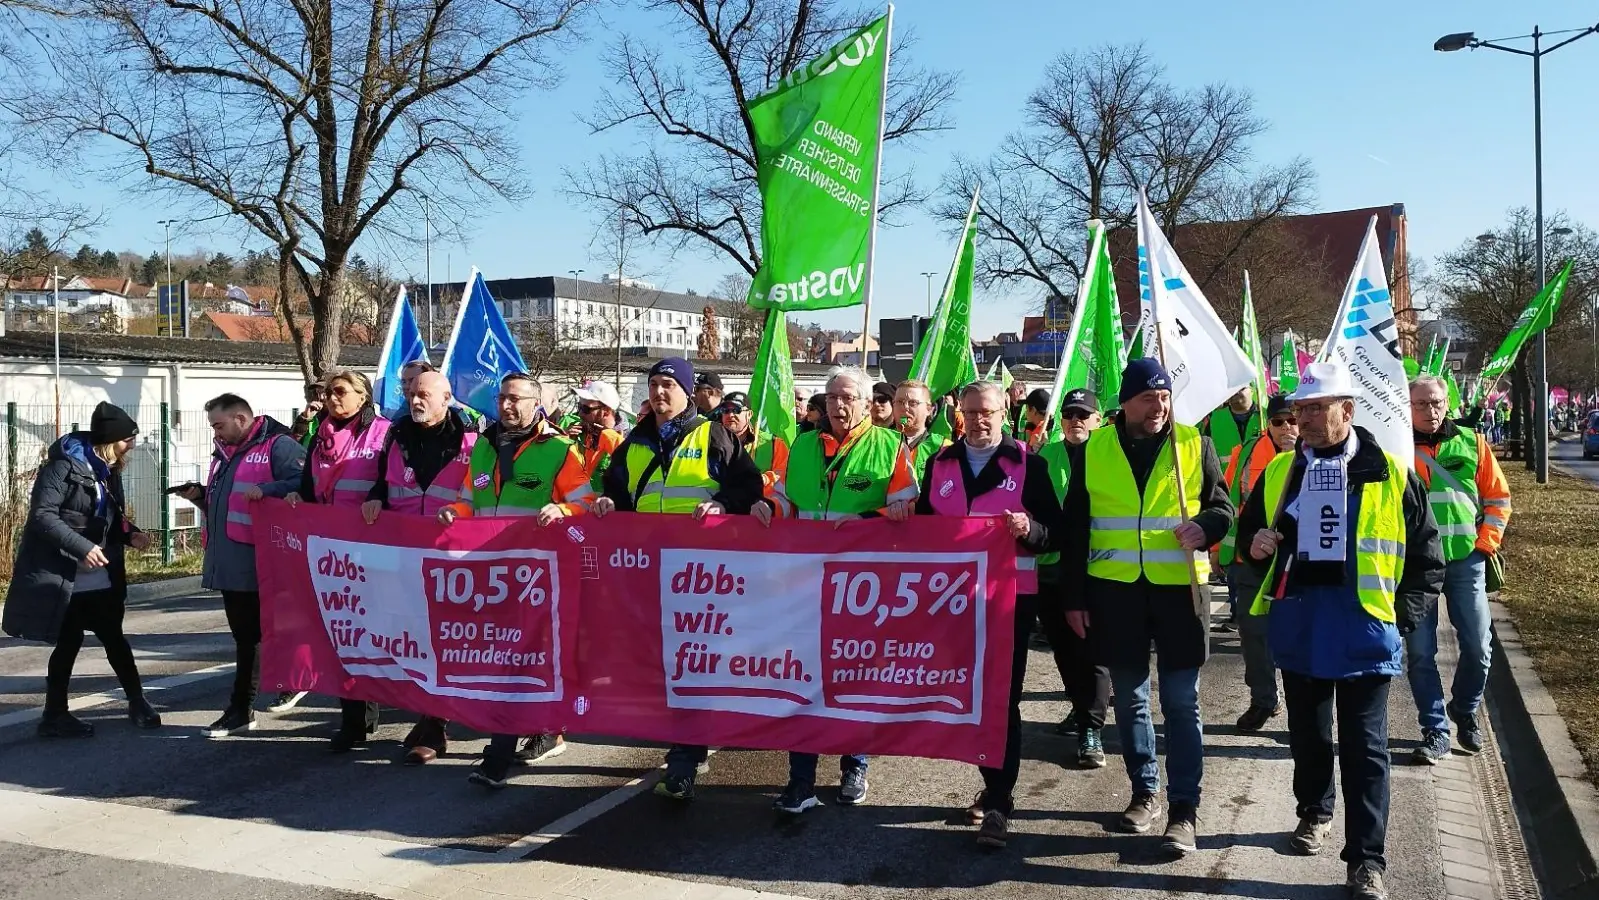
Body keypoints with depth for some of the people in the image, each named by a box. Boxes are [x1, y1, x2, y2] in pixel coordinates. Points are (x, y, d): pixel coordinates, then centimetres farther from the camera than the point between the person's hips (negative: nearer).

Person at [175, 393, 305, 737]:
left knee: (257, 635, -1)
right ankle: (240, 709, 20)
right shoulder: (225, 453, 21)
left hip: (259, 563, -10)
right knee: (244, 635, 14)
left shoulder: (278, 446, -9)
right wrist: (201, 496, 12)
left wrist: (266, 489, -29)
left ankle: (241, 709, 11)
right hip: (229, 562, 10)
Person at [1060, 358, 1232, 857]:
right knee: (1129, 698, 12)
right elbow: (1075, 529, 6)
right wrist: (1075, 596, 3)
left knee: (1181, 701, 1)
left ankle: (1185, 808, 9)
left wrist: (1204, 527, -14)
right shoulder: (1093, 450, 3)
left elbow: (1222, 507, 10)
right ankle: (1144, 792, 27)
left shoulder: (1194, 445, 2)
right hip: (1115, 589, 1)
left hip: (1178, 586, -1)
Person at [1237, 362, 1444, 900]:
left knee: (1364, 747, 0)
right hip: (1298, 629, 4)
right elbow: (1249, 532, 17)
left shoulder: (1389, 474, -3)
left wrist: (1404, 615, -5)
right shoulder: (1279, 472, 7)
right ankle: (1314, 812, 39)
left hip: (1364, 633, -3)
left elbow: (1426, 556, 2)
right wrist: (1256, 545, -6)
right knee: (1307, 733, 17)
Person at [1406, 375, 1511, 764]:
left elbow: (1498, 496, 9)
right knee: (1420, 651, 0)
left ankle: (1465, 711, 31)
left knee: (1478, 647, 6)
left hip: (1466, 560, 2)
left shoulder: (1471, 443, 4)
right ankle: (1435, 731, 11)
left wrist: (1486, 542, 0)